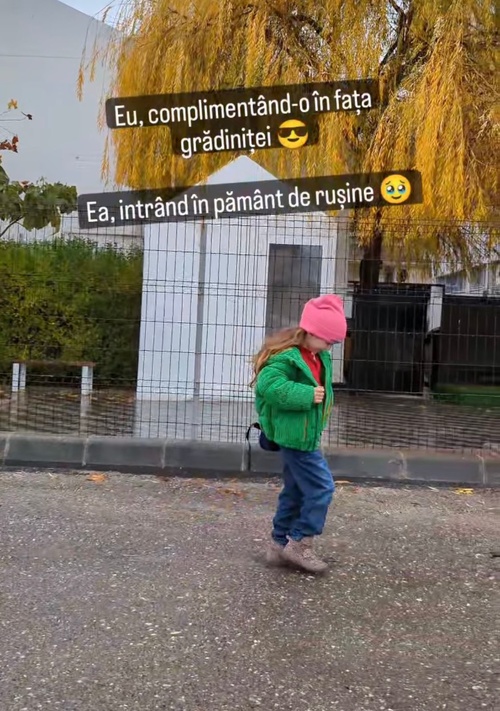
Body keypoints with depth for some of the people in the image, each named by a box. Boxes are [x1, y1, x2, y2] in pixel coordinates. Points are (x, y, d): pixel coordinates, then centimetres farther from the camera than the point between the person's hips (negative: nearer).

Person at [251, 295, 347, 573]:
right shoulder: (286, 356, -20)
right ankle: (300, 544, 6)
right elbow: (268, 385, -31)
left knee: (296, 491, 16)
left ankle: (280, 544, 26)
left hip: (303, 434, 10)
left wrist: (322, 398, 6)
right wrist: (307, 396, -30)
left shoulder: (319, 357, 10)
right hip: (296, 435, -10)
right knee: (321, 487, -6)